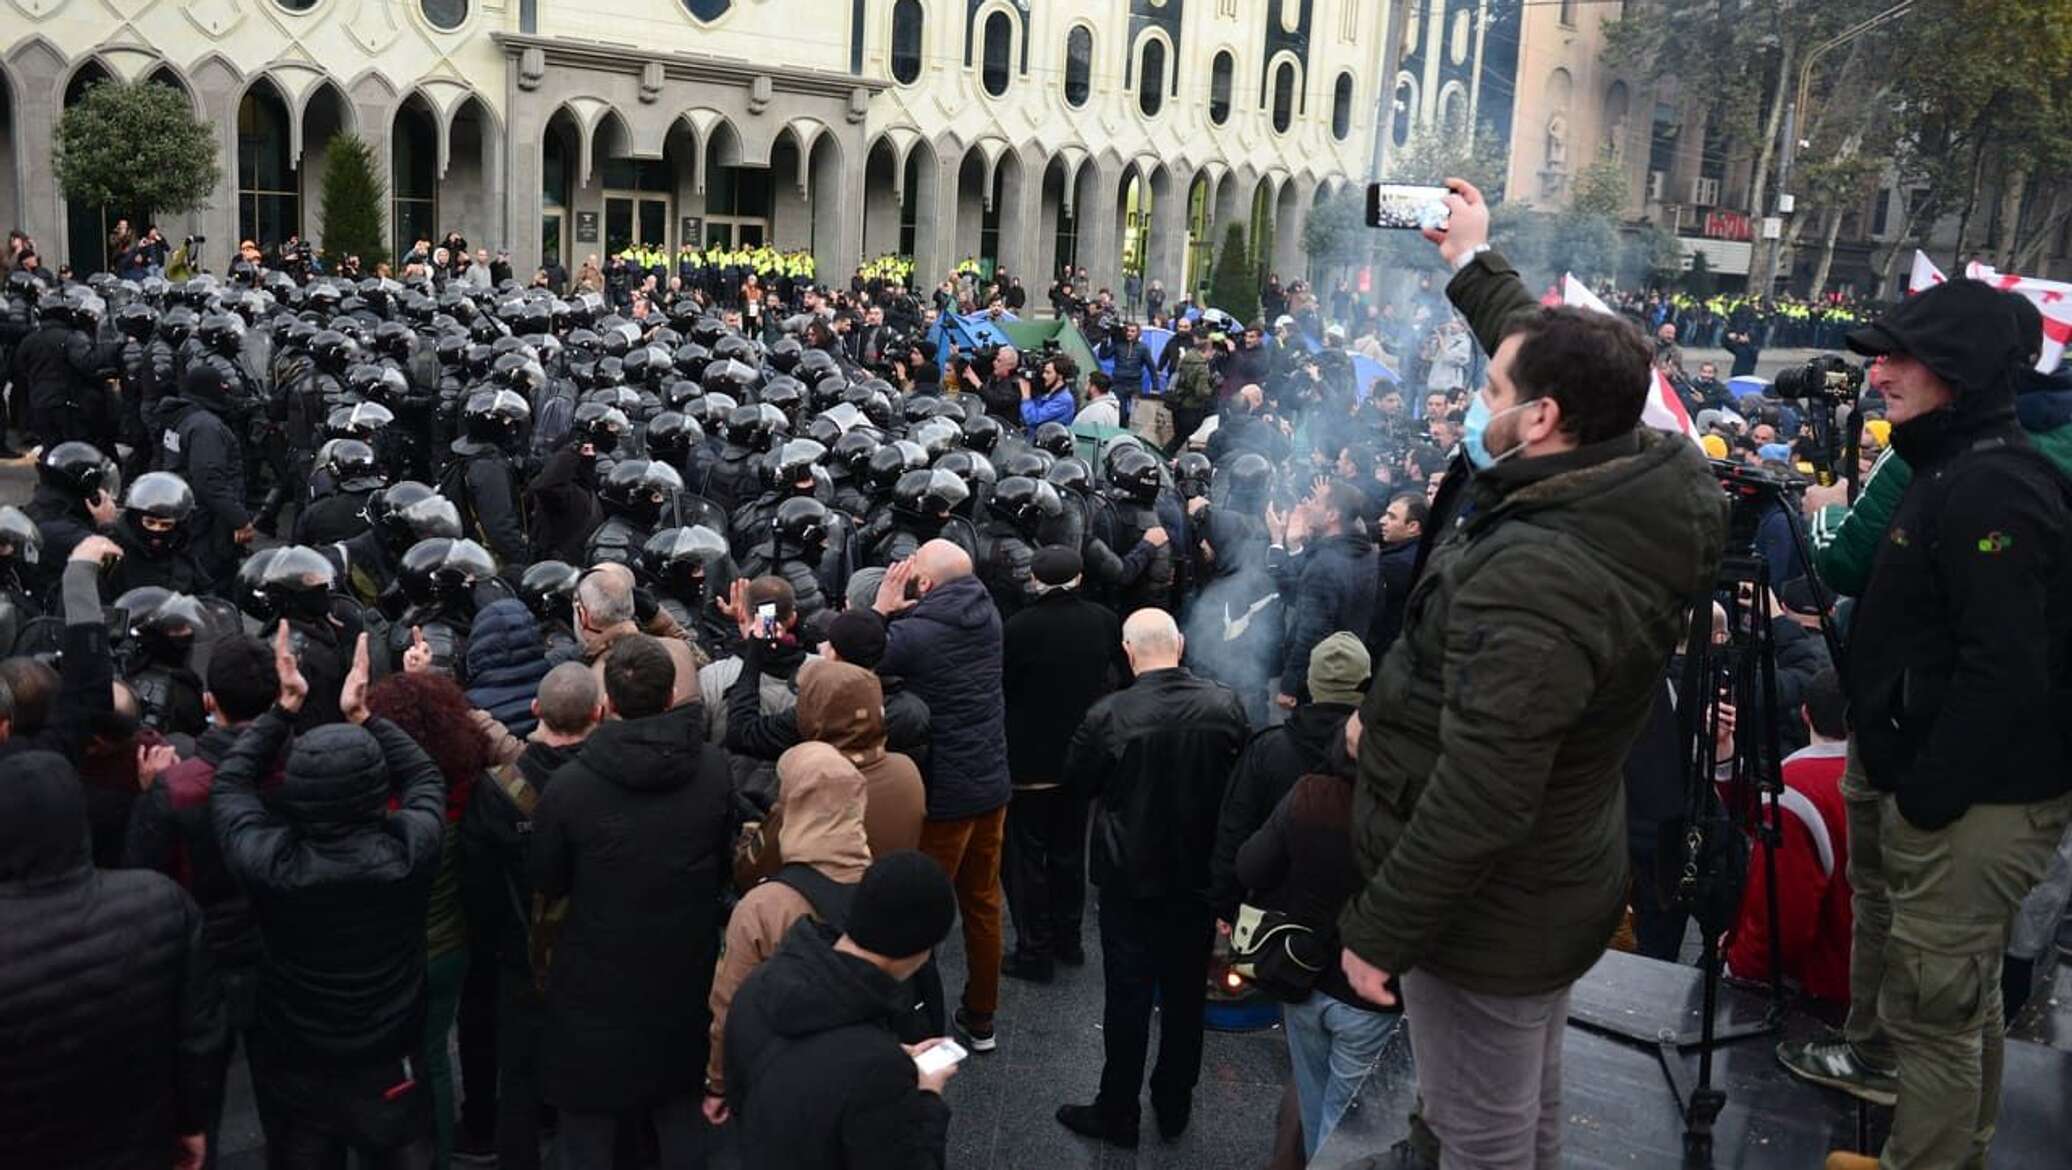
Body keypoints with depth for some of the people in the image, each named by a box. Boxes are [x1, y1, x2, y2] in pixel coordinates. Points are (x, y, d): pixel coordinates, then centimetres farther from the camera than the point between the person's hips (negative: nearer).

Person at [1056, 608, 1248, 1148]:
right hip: (1200, 876, 3)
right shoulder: (1226, 705, -13)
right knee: (1186, 993, 18)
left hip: (1130, 879, -3)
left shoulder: (1109, 717, -22)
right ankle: (1175, 1106, 33)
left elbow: (1077, 780, -5)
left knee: (1128, 997, 10)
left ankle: (1118, 1113, 23)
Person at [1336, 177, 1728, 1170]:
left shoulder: (1531, 584, -34)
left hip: (1488, 914, -9)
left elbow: (1478, 801, -34)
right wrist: (1474, 264, 24)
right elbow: (1552, 362, 14)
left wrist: (1381, 932, -23)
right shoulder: (1630, 494, -6)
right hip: (1556, 889, 9)